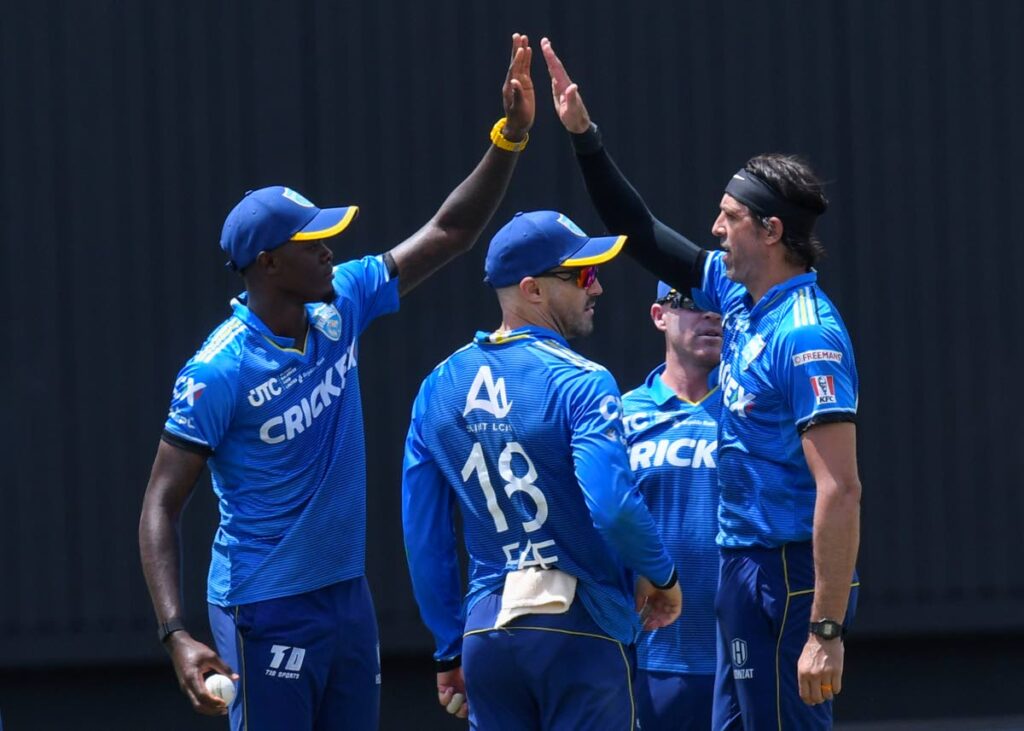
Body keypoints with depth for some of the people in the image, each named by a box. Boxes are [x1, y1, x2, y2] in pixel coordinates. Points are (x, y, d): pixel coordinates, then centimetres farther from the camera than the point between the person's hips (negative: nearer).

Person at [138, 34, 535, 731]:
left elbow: (446, 234, 9)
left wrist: (511, 137, -2)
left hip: (348, 594, 7)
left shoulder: (339, 310, 3)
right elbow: (162, 504, -14)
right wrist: (177, 636, -24)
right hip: (267, 614, -7)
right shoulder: (221, 370, -16)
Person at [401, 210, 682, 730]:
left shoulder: (439, 388, 8)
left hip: (485, 631, 6)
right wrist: (662, 576, -4)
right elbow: (614, 506, -23)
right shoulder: (579, 382, -12)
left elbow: (422, 534, 10)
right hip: (578, 628, -6)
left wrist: (450, 650, 17)